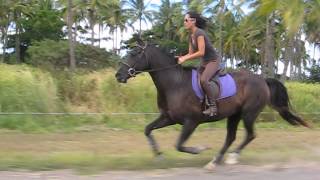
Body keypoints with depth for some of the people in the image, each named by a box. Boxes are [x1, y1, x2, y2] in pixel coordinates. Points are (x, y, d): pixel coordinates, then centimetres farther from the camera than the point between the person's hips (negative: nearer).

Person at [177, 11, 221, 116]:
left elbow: (201, 52, -26)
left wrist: (185, 58, -26)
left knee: (203, 79, -31)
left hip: (213, 61, -10)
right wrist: (181, 57, -7)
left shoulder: (199, 33, -20)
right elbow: (191, 53, 10)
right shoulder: (191, 35, 8)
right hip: (204, 62, 10)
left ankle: (213, 106, -23)